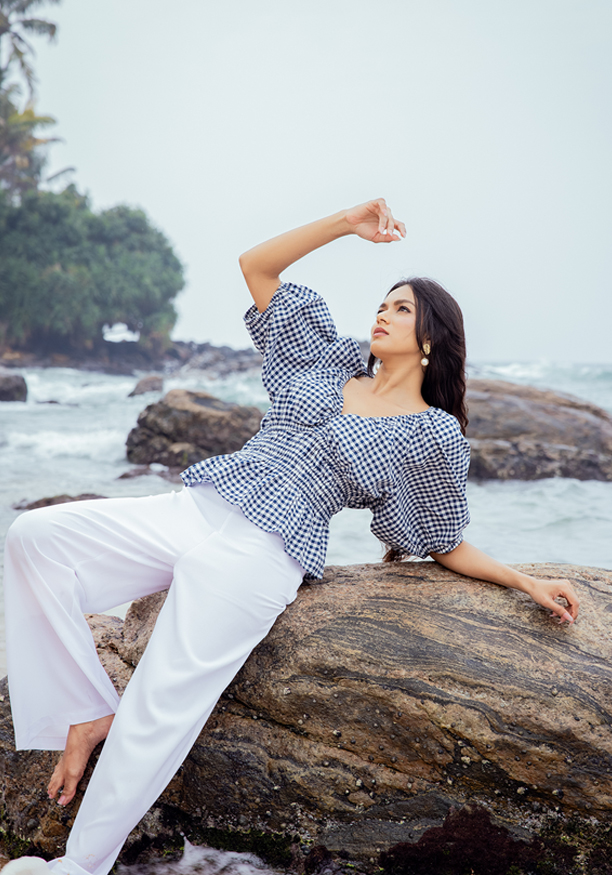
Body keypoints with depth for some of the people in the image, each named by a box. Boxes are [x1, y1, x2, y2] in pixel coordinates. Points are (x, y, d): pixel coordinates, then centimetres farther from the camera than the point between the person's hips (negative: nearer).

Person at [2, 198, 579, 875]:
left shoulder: (435, 435, 4)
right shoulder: (330, 362, 17)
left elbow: (447, 546, 12)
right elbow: (256, 266, 17)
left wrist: (528, 581, 2)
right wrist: (347, 224, 11)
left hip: (261, 557, -6)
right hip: (192, 509, 6)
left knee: (155, 717, -15)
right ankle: (85, 710, -4)